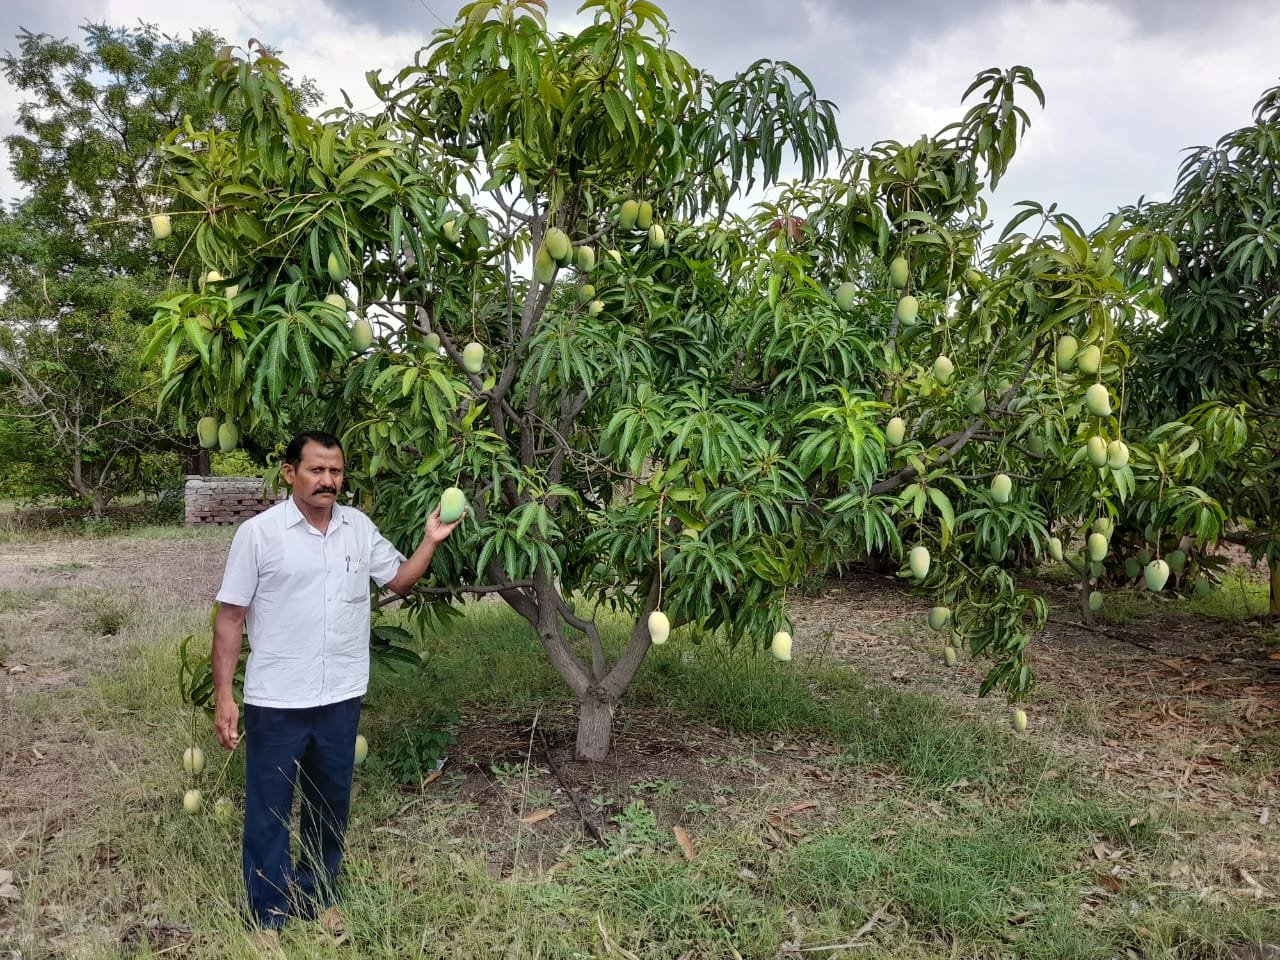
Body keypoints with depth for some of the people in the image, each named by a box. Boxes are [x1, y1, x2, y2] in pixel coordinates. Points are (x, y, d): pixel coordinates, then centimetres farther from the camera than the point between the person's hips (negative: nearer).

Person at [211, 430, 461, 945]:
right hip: (276, 701, -4)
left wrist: (432, 540, -4)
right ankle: (267, 916, 28)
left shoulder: (359, 527, 1)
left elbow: (400, 579, 12)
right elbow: (230, 618, -8)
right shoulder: (259, 532, -11)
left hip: (342, 697, 4)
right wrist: (223, 696, -11)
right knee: (268, 810, 10)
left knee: (329, 805, 18)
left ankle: (317, 897, 38)